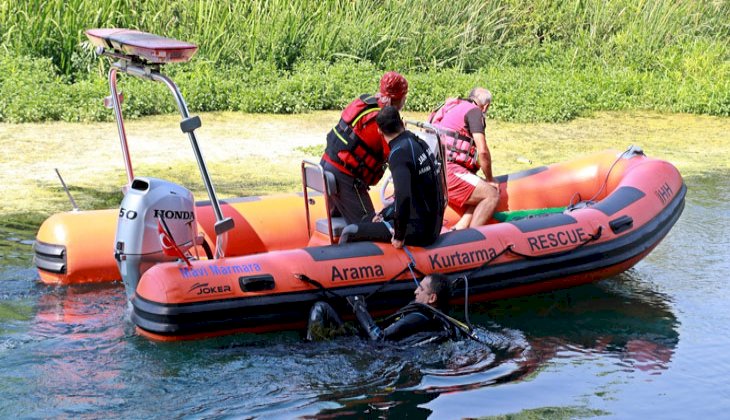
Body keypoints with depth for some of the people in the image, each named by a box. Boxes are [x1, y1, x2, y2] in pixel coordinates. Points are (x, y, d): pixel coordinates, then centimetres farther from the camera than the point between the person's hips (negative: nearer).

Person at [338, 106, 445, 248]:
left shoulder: (399, 152, -19)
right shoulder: (419, 143, 7)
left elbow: (403, 196, -32)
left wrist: (399, 236, -21)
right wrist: (384, 214, 20)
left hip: (418, 231, -9)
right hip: (433, 225, 9)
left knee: (350, 233, -6)